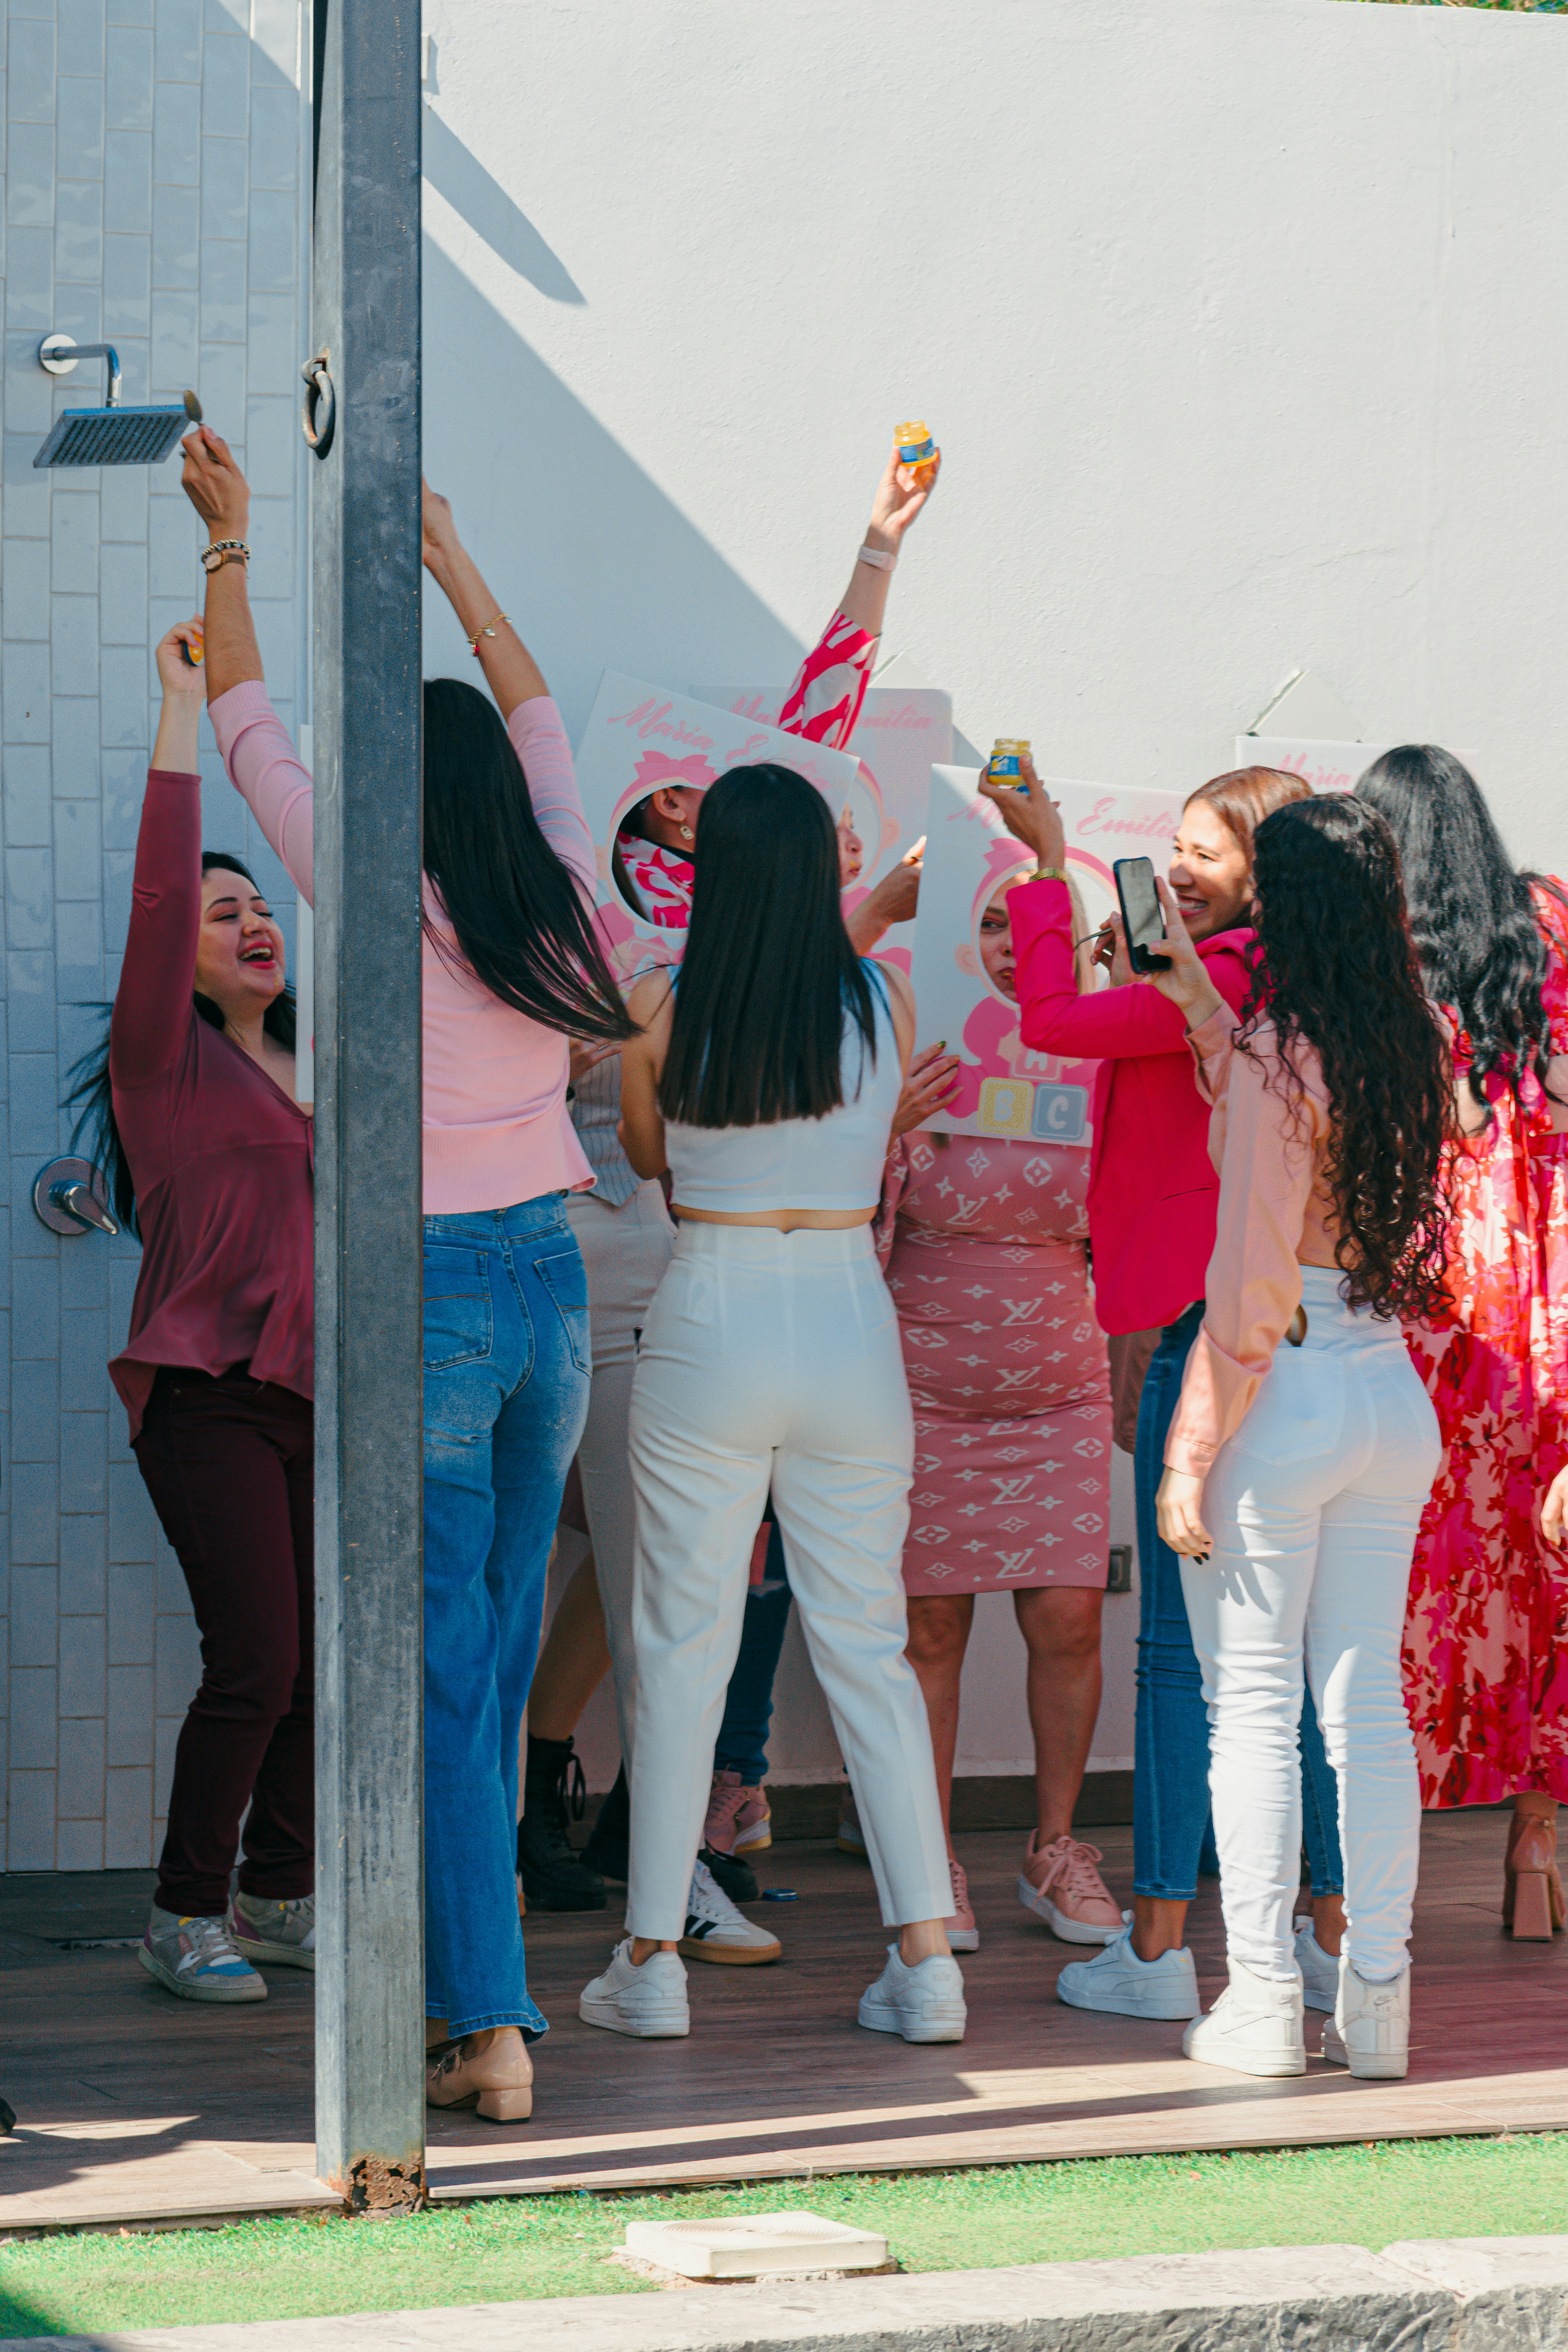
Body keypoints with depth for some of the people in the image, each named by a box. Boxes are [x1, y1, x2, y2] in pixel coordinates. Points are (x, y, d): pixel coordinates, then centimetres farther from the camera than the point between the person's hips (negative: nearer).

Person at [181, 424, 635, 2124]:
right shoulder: (562, 895, 2)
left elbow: (246, 723, 0)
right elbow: (533, 710, 19)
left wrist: (232, 543, 9)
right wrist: (450, 561, 30)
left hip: (432, 1295, -5)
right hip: (550, 1283, 5)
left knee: (448, 1670, -5)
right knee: (500, 1655, 13)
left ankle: (490, 2028, -8)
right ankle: (466, 1980, 21)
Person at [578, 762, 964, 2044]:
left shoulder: (663, 1009, -7)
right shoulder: (883, 1001, -3)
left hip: (710, 1324, -1)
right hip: (852, 1323, 2)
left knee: (683, 1648, 6)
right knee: (870, 1649, 8)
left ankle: (653, 1961, 9)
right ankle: (926, 1956, 5)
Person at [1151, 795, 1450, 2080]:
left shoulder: (1275, 1050, -14)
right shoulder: (1408, 1048, 5)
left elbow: (1251, 1278, -15)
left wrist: (1193, 1449, -11)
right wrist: (1198, 1000, 22)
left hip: (1285, 1396, -6)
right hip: (1393, 1396, 6)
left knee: (1252, 1706, 2)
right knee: (1368, 1702, 10)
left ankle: (1262, 2005, 4)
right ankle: (1376, 2001, 11)